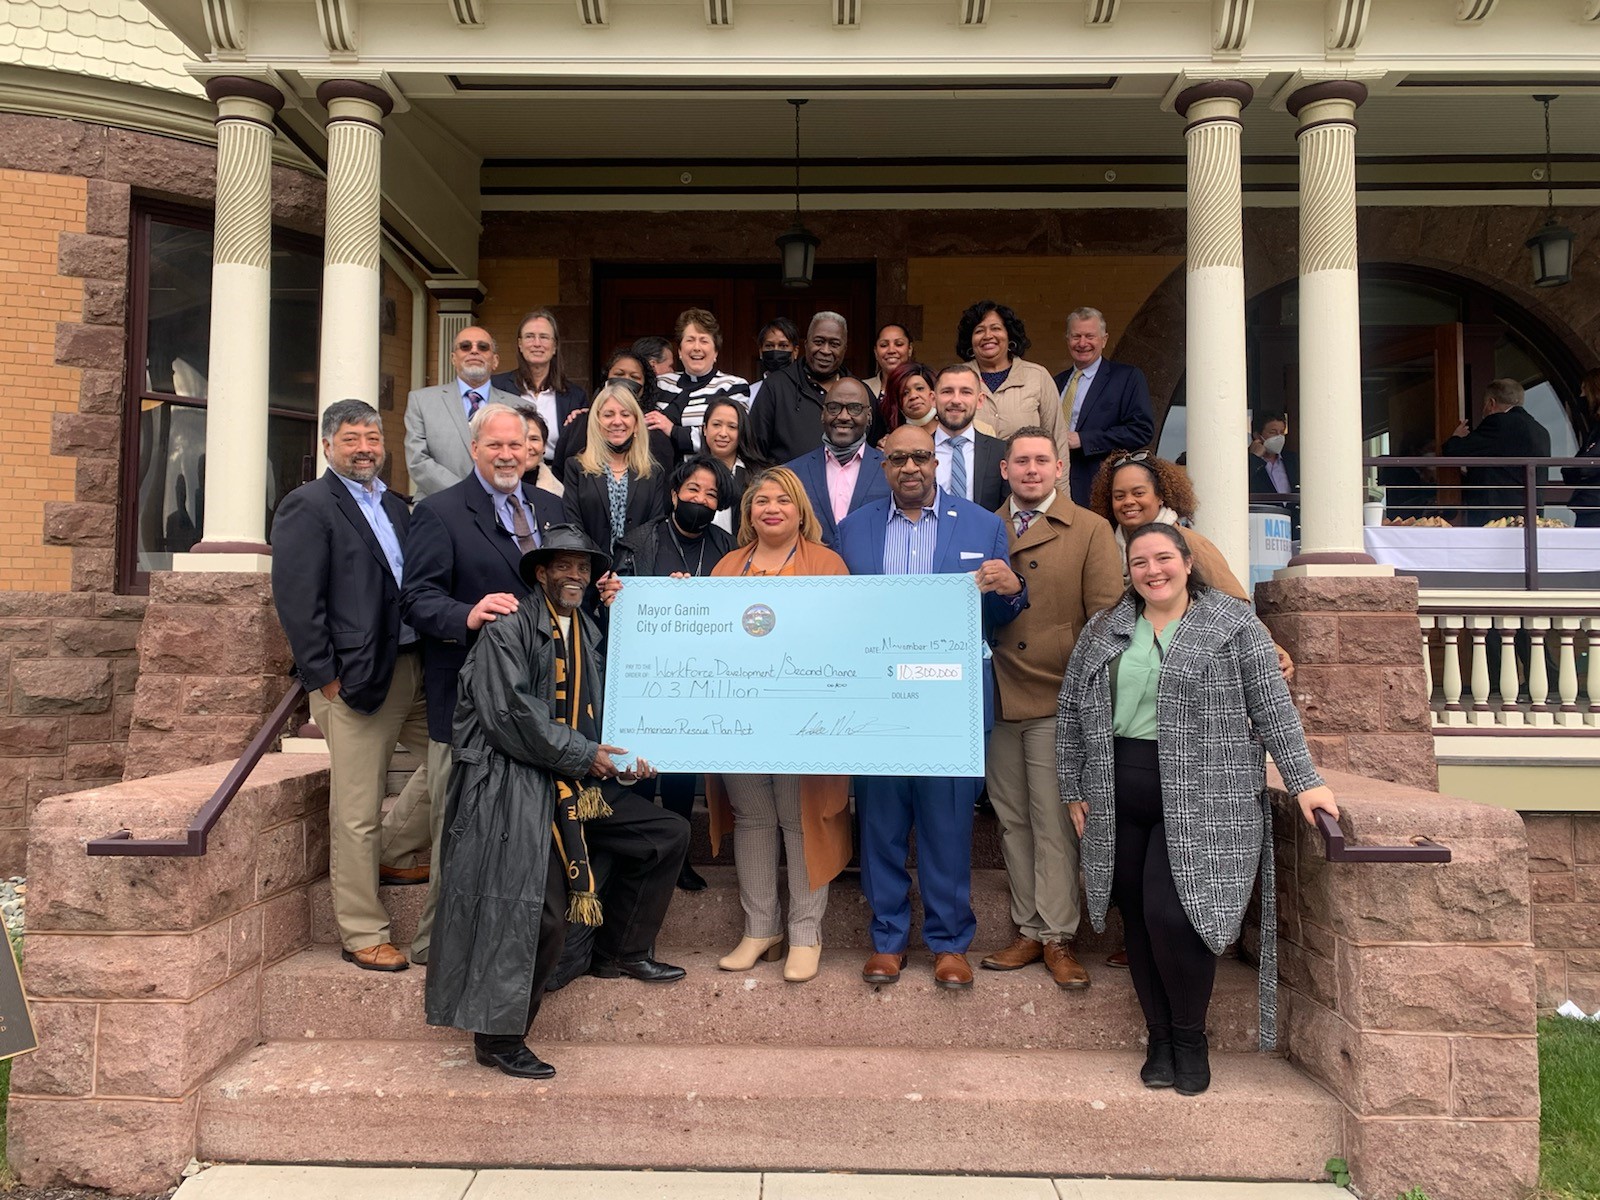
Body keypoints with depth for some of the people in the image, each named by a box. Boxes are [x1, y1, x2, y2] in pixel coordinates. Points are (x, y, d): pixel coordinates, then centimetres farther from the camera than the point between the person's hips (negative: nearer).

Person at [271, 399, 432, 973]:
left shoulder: (395, 506, 17)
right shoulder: (307, 506, -4)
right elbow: (296, 600, -11)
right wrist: (326, 679, -14)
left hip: (413, 667, 7)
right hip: (357, 679, -7)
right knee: (356, 814, 1)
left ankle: (390, 849, 31)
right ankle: (364, 935, 14)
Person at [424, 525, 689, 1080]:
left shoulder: (589, 634, 15)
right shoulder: (508, 629, -9)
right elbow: (510, 713, -18)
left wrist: (622, 759, -1)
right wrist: (584, 756, -15)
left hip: (577, 786, 8)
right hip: (514, 787, -8)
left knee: (668, 834, 7)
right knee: (542, 910, -14)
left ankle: (619, 951, 20)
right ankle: (498, 1038, 4)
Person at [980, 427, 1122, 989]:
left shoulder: (1091, 530, 3)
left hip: (1057, 699, -4)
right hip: (997, 699, 4)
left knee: (1055, 822, -1)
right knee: (1012, 821, 10)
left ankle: (1058, 937, 11)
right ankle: (1029, 931, 21)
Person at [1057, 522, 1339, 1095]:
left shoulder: (1233, 623, 1)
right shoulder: (1103, 631, 11)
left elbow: (1273, 706, -1)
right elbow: (1072, 711, 13)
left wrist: (1304, 781, -6)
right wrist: (1074, 789, 10)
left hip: (1200, 800, -4)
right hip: (1119, 800, 4)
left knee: (1171, 913, -12)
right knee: (1137, 919, 7)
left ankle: (1190, 1039, 12)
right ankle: (1159, 1040, 23)